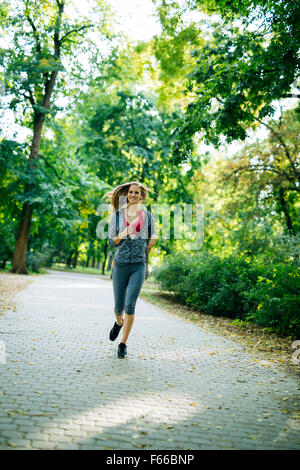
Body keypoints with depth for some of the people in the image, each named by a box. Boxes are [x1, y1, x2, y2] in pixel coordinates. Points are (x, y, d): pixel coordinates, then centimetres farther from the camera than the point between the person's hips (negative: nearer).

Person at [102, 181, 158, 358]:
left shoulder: (147, 215, 7)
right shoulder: (117, 214, 4)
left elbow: (153, 235, 22)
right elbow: (111, 241, 3)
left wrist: (152, 241, 3)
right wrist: (122, 235, -15)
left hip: (138, 265, 0)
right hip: (120, 264, 1)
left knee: (130, 305, -12)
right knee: (119, 306, 8)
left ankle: (123, 344, 3)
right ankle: (119, 322, 45)